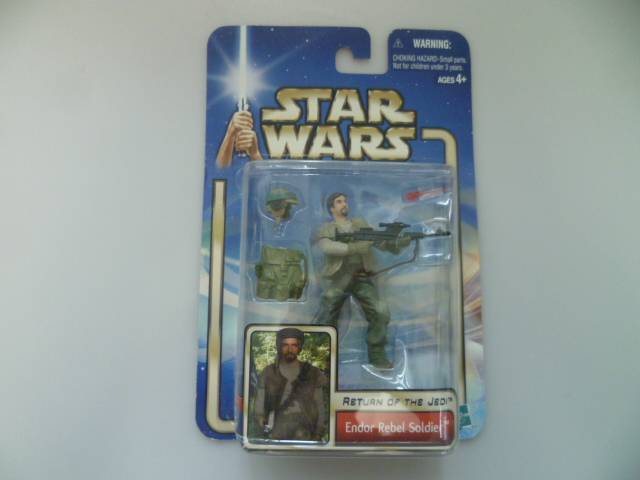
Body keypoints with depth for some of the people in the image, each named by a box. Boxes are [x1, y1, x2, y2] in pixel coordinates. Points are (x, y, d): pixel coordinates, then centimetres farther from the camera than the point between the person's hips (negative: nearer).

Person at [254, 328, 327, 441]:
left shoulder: (313, 374, 3)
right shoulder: (268, 373, 4)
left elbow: (320, 407, 5)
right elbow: (260, 406, 8)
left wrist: (318, 435, -1)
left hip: (305, 436, 0)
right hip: (276, 435, 0)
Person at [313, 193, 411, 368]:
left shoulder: (361, 225, 16)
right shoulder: (326, 230, 4)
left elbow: (381, 242, 7)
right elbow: (328, 247, -18)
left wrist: (398, 243, -14)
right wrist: (354, 247, -31)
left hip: (362, 278, 3)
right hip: (338, 279, -2)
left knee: (380, 313, -9)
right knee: (325, 318, 2)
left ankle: (377, 355, 7)